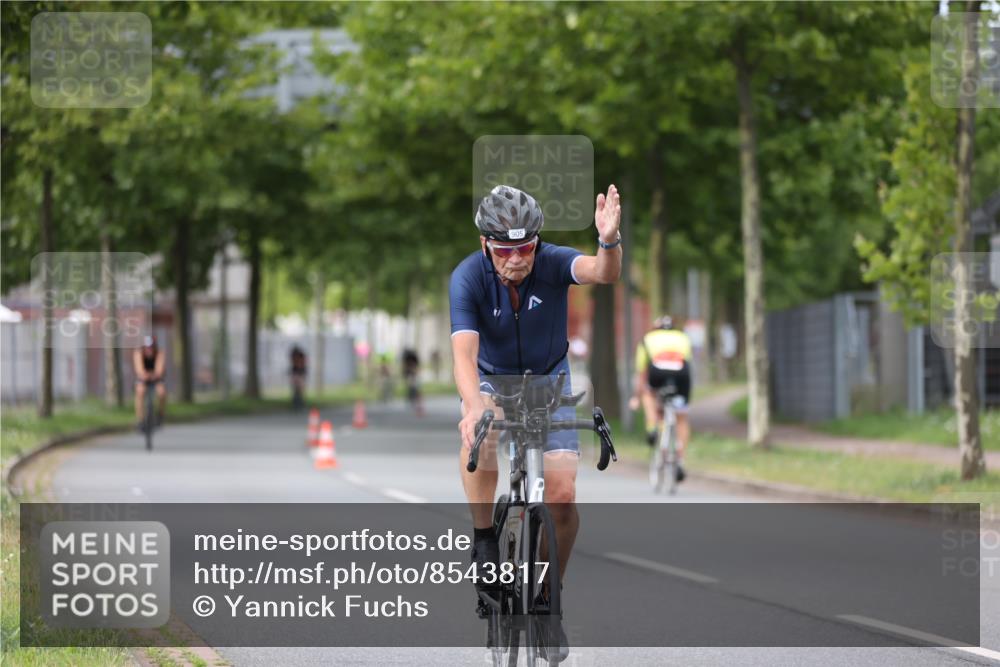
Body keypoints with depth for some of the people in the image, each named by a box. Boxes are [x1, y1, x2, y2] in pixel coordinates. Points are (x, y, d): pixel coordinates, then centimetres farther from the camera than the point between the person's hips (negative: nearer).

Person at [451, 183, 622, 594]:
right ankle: (483, 539, -19)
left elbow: (604, 272, -44)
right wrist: (474, 407, -55)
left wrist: (609, 240, -68)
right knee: (480, 430, -36)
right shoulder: (467, 278, -26)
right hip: (493, 379, -1)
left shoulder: (552, 263, -24)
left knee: (562, 497, -12)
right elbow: (464, 352, -37)